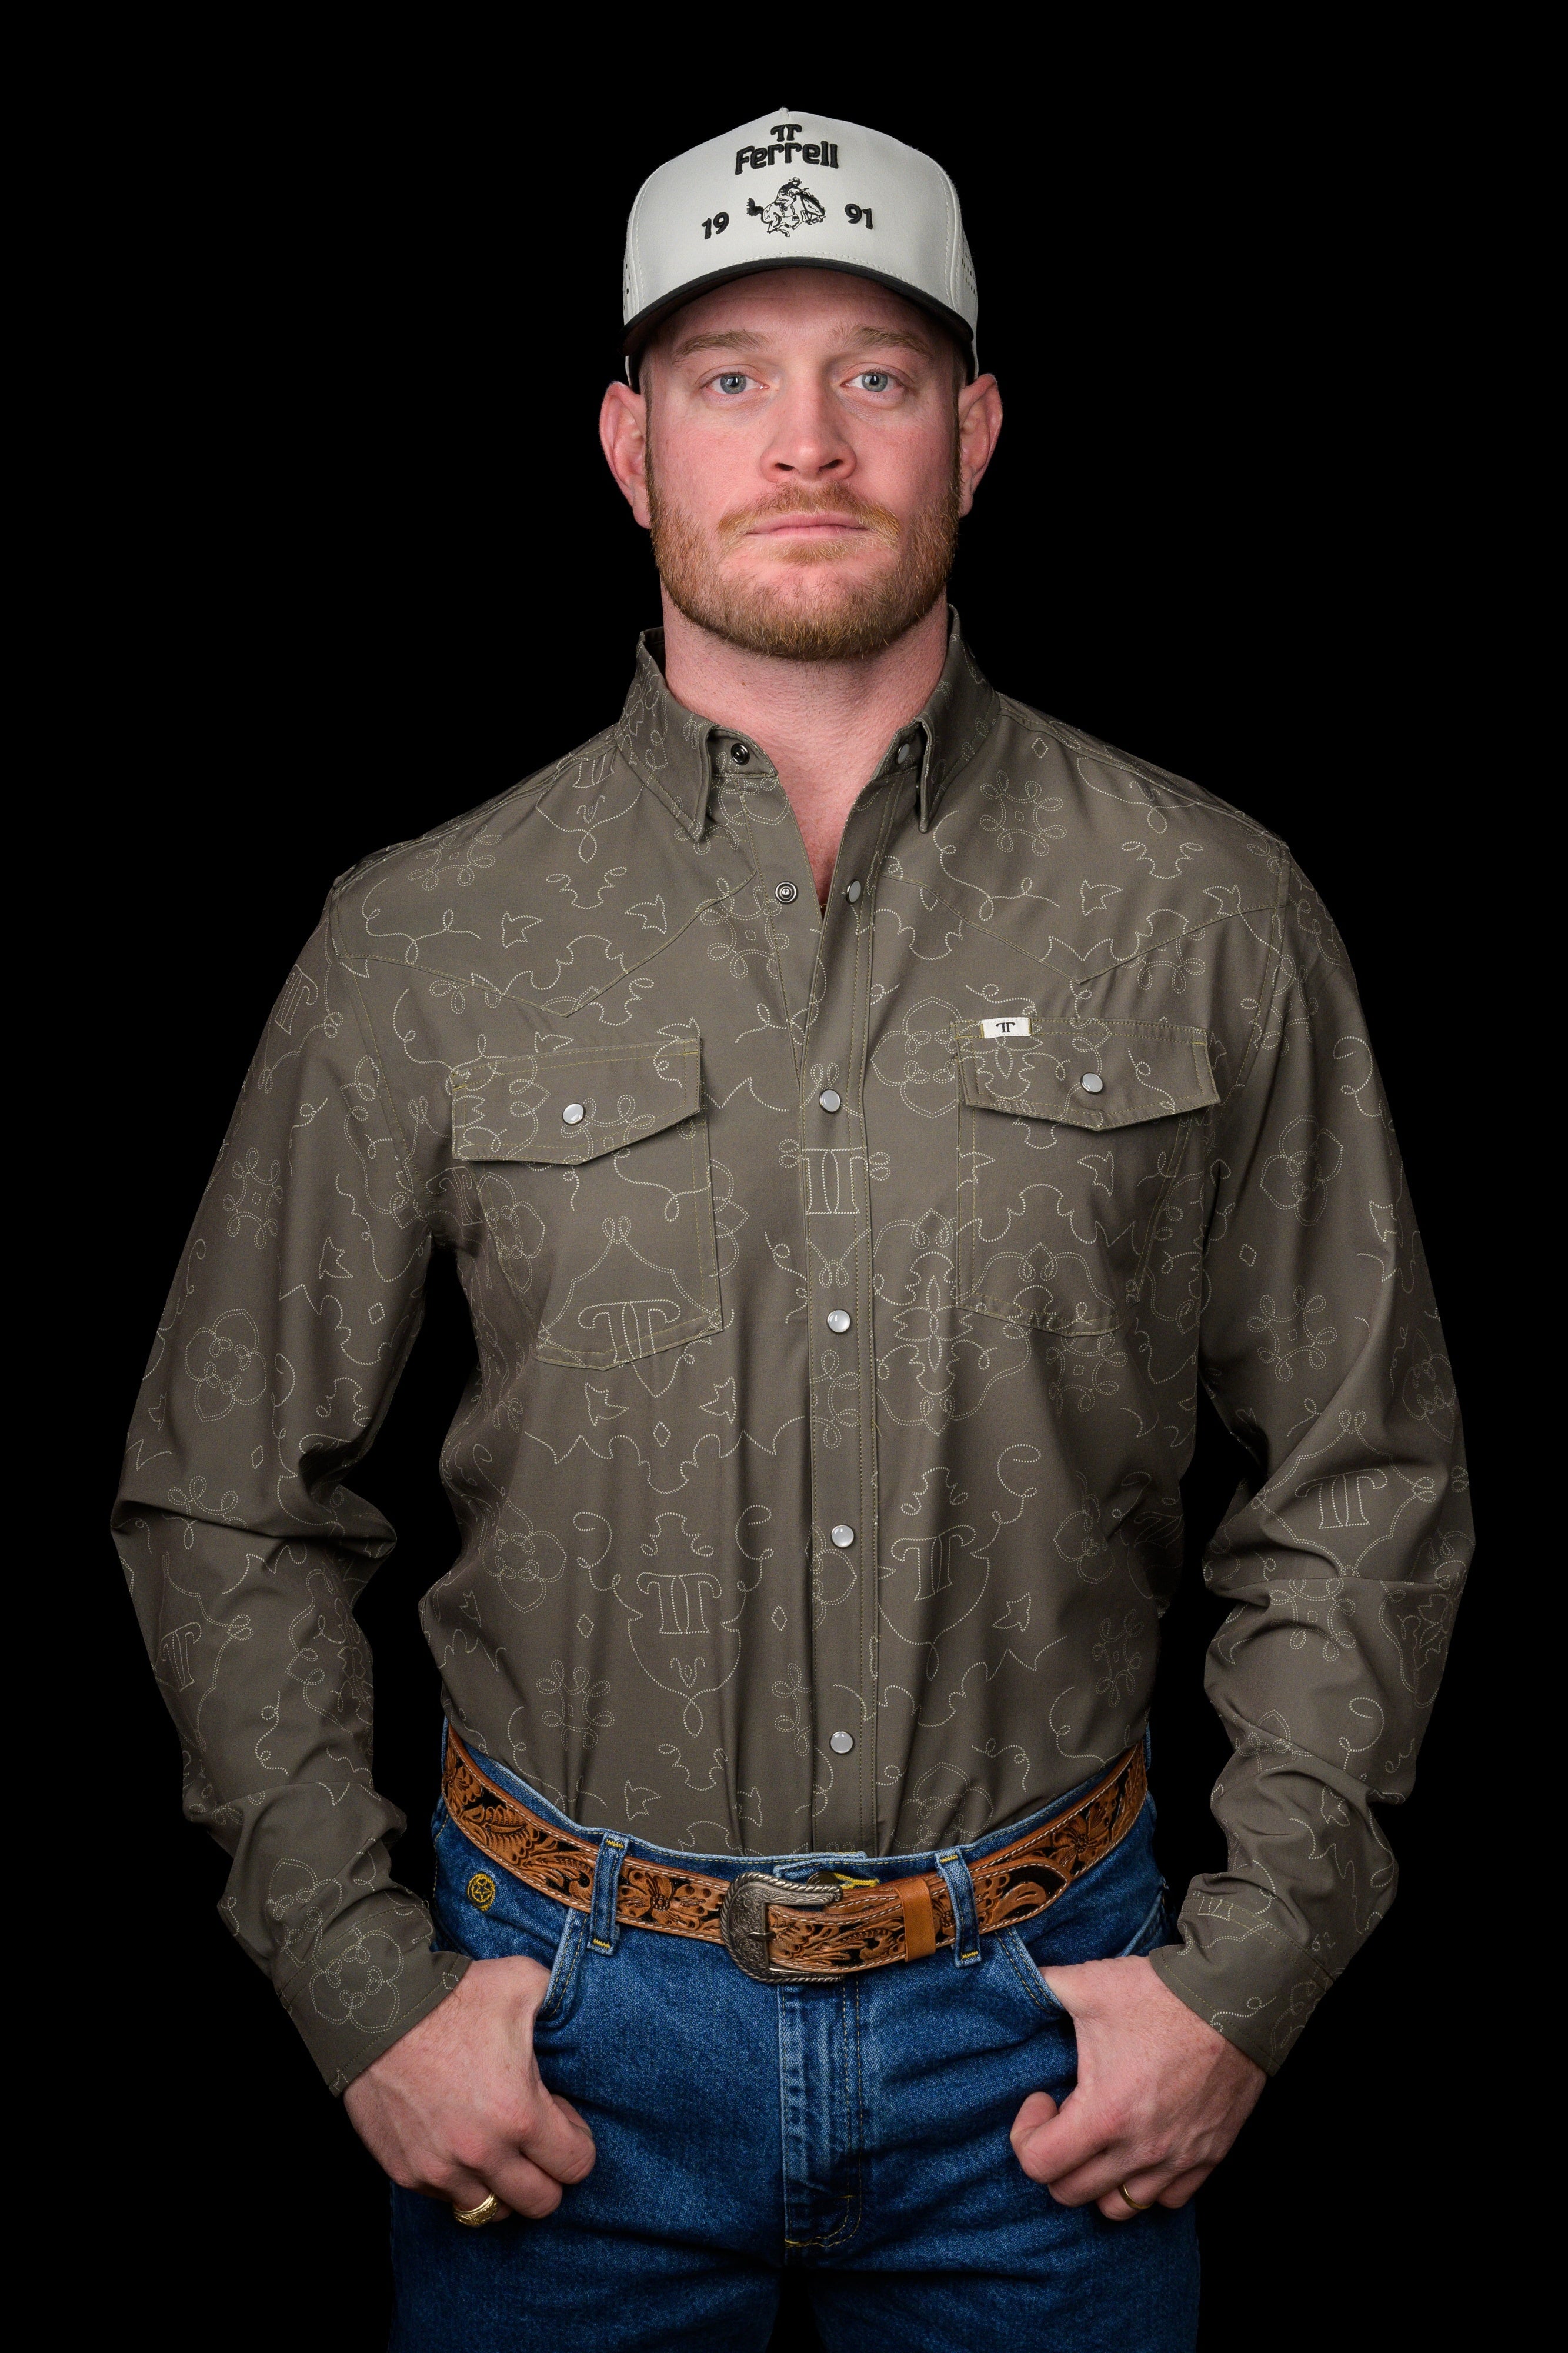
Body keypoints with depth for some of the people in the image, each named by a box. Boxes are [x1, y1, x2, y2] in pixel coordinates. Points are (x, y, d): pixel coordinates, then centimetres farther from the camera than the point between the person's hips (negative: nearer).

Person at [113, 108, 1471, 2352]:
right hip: (571, 2017, 0)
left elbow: (1370, 1472, 1)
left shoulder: (1209, 917, -4)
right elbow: (223, 1504, 1)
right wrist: (366, 1985, -3)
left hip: (1044, 2014, 1)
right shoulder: (424, 943, -5)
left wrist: (1252, 1969, -4)